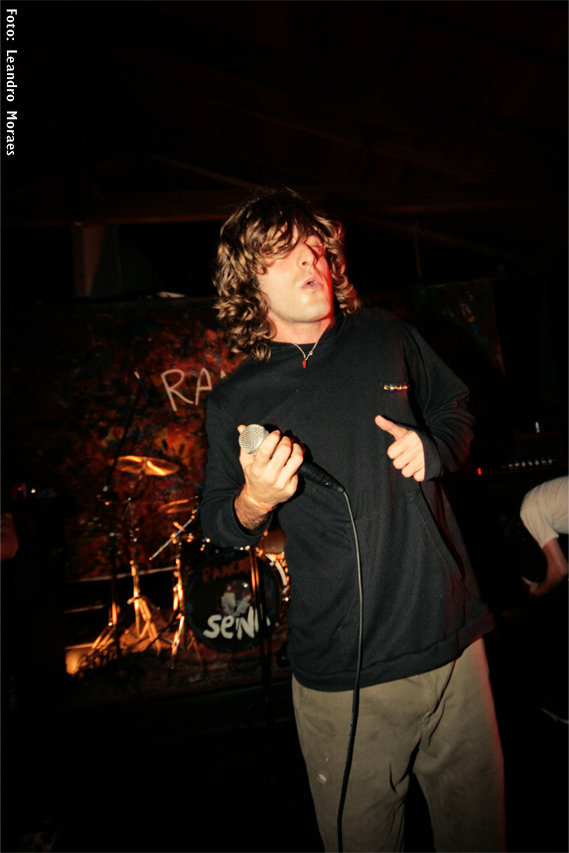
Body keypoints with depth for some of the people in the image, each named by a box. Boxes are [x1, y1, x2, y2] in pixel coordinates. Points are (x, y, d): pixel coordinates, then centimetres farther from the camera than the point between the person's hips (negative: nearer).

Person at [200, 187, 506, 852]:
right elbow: (216, 529, 2)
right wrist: (254, 502, -20)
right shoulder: (234, 402, -6)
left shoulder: (390, 339, 1)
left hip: (453, 640, 3)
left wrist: (431, 446, -5)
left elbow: (456, 405, 17)